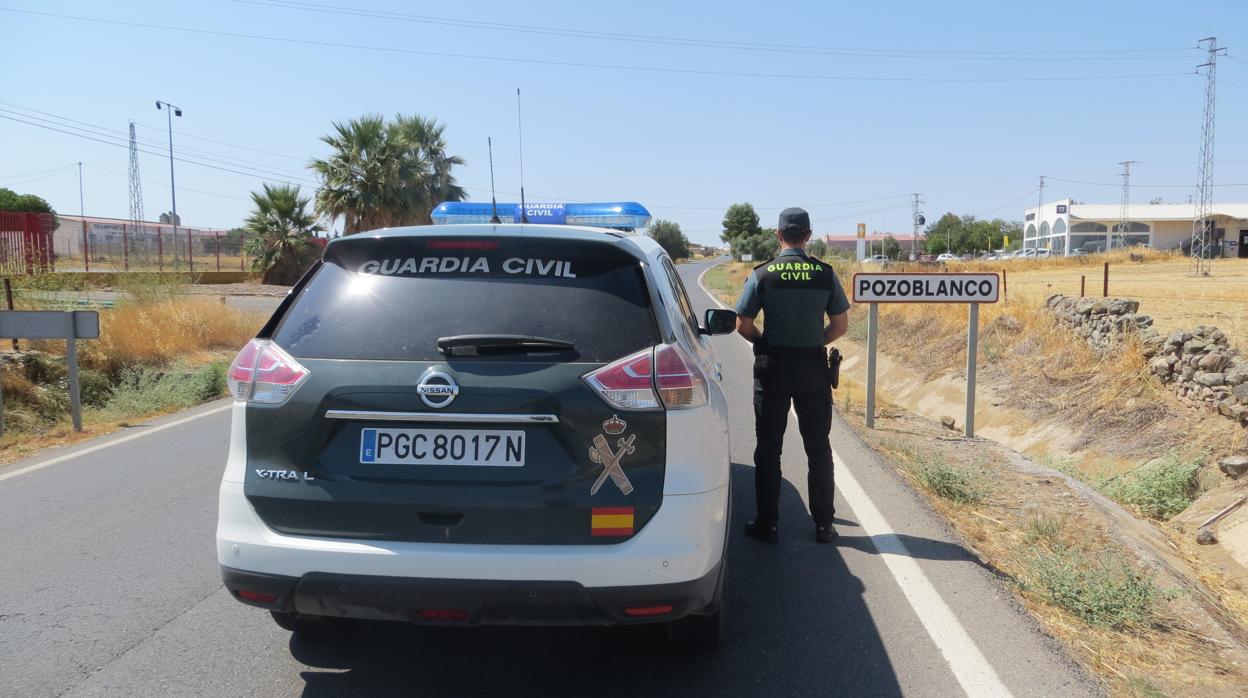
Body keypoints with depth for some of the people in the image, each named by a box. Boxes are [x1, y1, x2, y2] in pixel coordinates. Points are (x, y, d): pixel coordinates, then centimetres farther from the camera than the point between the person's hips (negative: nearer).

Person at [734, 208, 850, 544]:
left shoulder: (762, 274, -6)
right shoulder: (825, 274, -2)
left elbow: (743, 325, -6)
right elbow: (840, 325, 1)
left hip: (772, 368, -1)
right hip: (814, 368, 1)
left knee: (768, 448, 8)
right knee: (818, 448, 11)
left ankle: (768, 523, 10)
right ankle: (823, 524, 16)